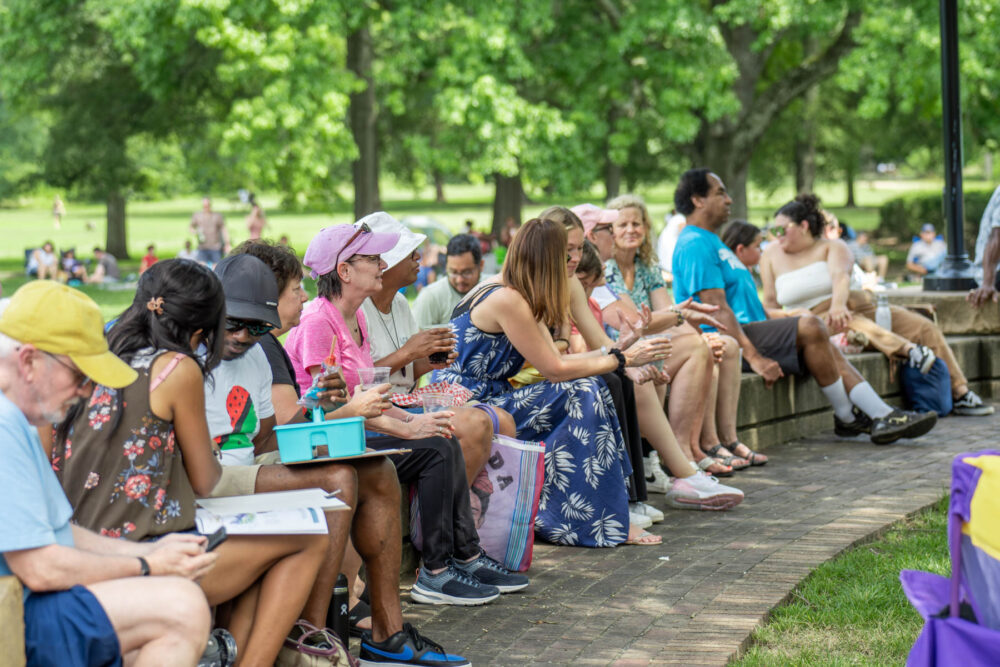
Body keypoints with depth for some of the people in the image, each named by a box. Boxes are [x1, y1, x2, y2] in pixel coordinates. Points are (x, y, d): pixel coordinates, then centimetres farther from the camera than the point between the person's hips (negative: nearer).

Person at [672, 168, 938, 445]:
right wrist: (754, 357, -26)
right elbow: (717, 309, -21)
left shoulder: (712, 242, 25)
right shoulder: (695, 245, -11)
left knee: (820, 342, 1)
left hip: (743, 332, 11)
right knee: (810, 327, -21)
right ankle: (846, 418, -8)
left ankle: (882, 415, -7)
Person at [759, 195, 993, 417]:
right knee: (852, 323, -38)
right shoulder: (770, 257, 10)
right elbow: (770, 304, 10)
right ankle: (909, 350, -53)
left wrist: (838, 304, -40)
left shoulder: (832, 247, 3)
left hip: (858, 305, 2)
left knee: (925, 328, -11)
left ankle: (960, 394, -10)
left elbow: (840, 276, -18)